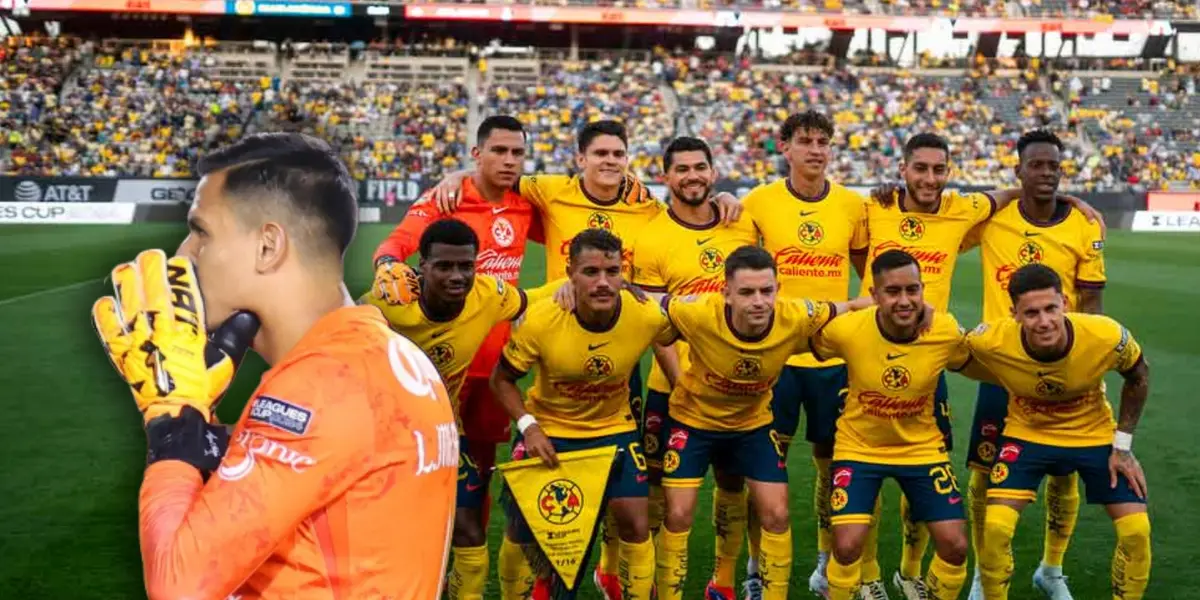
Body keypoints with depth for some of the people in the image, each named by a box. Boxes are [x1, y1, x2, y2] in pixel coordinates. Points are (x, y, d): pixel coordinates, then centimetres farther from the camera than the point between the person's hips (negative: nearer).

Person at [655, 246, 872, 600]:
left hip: (753, 423, 2)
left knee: (776, 515, 0)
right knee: (679, 516, -4)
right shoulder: (700, 314, -34)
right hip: (693, 419, -2)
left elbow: (845, 310, -9)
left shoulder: (797, 319, -27)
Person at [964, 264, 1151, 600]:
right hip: (1027, 434, -1)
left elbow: (1138, 375, -6)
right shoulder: (992, 341, -32)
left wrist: (1123, 445, -7)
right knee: (996, 526, -17)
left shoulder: (1107, 337, -29)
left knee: (1136, 530, -7)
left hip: (1095, 434, 1)